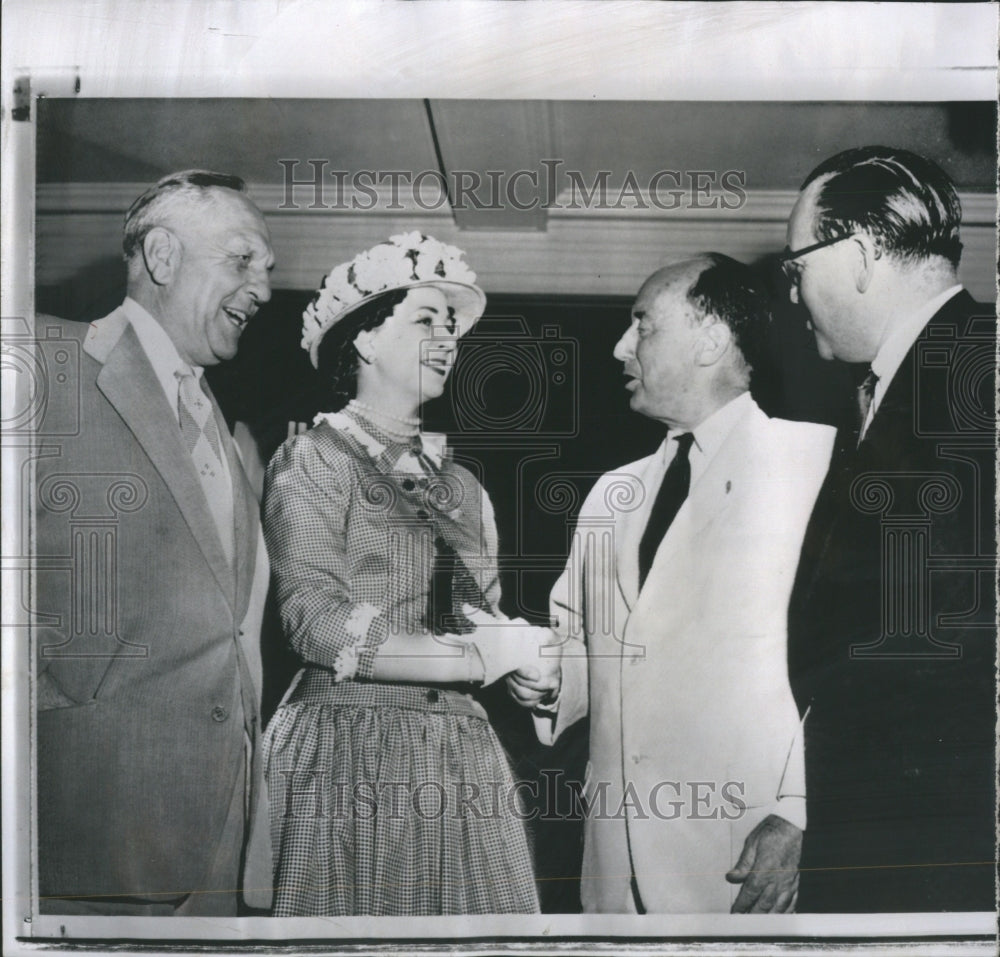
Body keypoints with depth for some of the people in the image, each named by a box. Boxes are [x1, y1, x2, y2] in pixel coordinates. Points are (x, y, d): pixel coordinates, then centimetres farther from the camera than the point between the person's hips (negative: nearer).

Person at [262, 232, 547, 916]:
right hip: (351, 752, -6)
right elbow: (319, 627, -14)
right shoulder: (313, 462, -3)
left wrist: (522, 656, -6)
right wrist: (473, 656, -16)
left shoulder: (460, 485, 16)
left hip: (460, 752, 6)